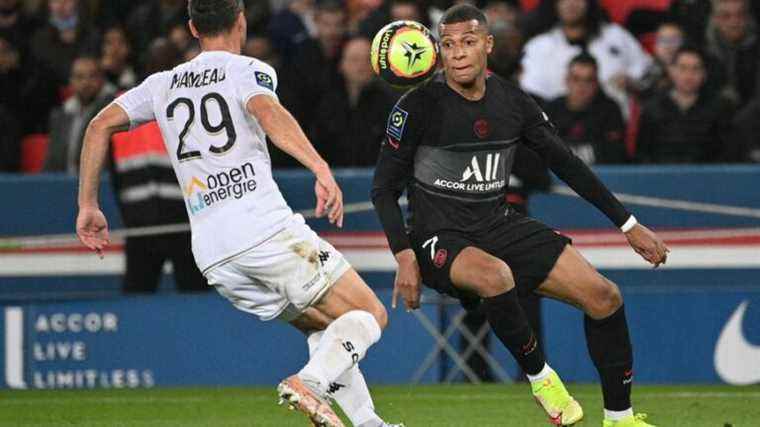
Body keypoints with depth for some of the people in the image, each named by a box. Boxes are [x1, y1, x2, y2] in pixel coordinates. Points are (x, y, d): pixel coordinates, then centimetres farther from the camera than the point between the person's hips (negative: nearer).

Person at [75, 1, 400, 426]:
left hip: (212, 255, 6)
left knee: (326, 326, 21)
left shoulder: (163, 84, 20)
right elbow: (267, 112, -17)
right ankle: (311, 382, -25)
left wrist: (89, 206, 18)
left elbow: (100, 125, 14)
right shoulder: (248, 70, 4)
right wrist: (321, 168, -30)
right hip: (267, 229, -6)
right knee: (371, 315, 0)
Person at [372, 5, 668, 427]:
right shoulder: (419, 106, -12)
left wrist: (628, 224, 11)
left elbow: (566, 164, 11)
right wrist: (404, 256, -20)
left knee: (605, 296, -8)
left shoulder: (513, 102, 1)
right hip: (439, 236, -5)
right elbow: (384, 187, -7)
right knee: (496, 276, -40)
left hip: (499, 225, 5)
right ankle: (539, 375, -14)